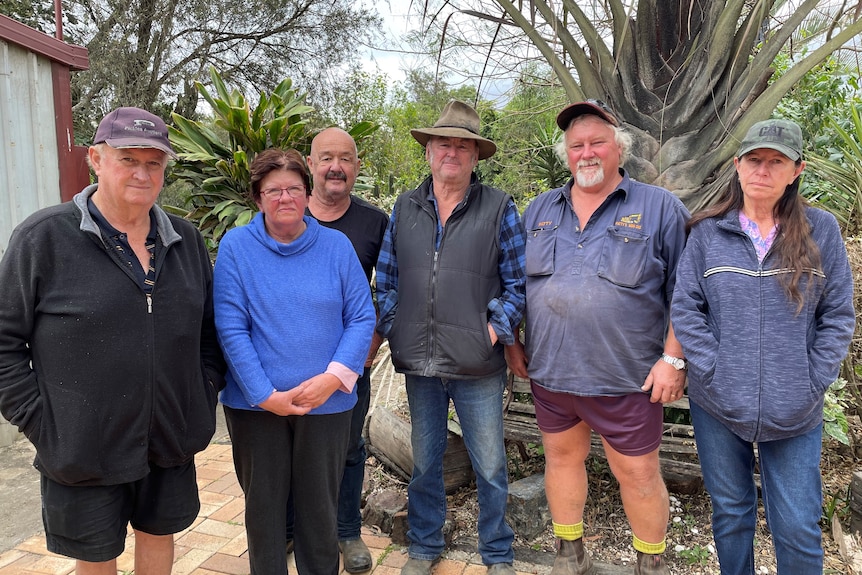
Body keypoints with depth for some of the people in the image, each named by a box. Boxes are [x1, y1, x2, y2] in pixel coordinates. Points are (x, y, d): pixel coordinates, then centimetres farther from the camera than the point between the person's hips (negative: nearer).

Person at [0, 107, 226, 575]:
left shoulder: (185, 239, 3)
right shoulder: (43, 237, -11)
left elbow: (209, 326, 11)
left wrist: (205, 394, 4)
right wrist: (40, 422, -11)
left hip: (171, 442, 4)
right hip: (83, 449, -3)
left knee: (159, 535, 22)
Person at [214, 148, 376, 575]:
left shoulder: (336, 245, 0)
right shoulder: (235, 246, -4)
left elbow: (362, 317, -2)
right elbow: (230, 329, -9)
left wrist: (333, 378, -14)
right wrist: (266, 395, -14)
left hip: (326, 404, 1)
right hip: (255, 405, 0)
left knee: (320, 506, 15)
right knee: (263, 505, 16)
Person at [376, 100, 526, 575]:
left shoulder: (499, 208, -1)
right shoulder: (403, 209, 7)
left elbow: (517, 282, 0)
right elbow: (386, 280, 10)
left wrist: (496, 329, -10)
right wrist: (393, 332, 0)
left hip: (478, 366, -2)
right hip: (418, 364, 3)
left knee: (490, 467, 9)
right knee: (424, 463, 17)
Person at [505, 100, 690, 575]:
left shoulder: (660, 209, -4)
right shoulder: (540, 210, 8)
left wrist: (673, 359, -10)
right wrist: (513, 342, 10)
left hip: (627, 377, -4)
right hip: (549, 371, 4)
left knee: (638, 475, 8)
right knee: (561, 459, 18)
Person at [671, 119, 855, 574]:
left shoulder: (821, 230, 0)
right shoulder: (708, 232, -1)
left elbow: (838, 316, 1)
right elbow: (685, 309, -3)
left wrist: (812, 382, -6)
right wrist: (713, 372, -10)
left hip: (794, 414, 0)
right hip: (718, 407, 1)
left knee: (798, 528, 6)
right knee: (730, 512, 16)